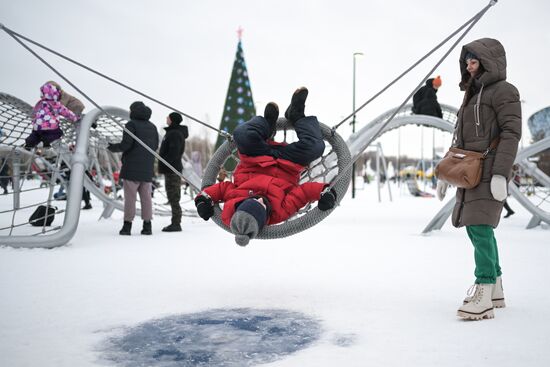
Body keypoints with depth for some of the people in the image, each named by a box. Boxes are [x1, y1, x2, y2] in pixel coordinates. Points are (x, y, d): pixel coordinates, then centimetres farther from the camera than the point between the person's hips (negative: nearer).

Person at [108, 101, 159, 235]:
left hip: (132, 166, -6)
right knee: (146, 196, 8)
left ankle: (127, 225, -2)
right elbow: (155, 146, 14)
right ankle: (147, 225, 7)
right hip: (147, 168, 6)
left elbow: (126, 144, -13)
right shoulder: (152, 126, 14)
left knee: (130, 196, -2)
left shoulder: (131, 124, -6)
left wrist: (112, 147, 2)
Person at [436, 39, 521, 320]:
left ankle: (483, 296, -17)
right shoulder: (472, 94, 21)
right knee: (476, 228, 11)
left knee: (480, 227, -17)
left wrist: (500, 174, -22)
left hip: (488, 172, -9)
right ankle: (496, 290, 22)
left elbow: (511, 133, -13)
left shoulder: (504, 91, -4)